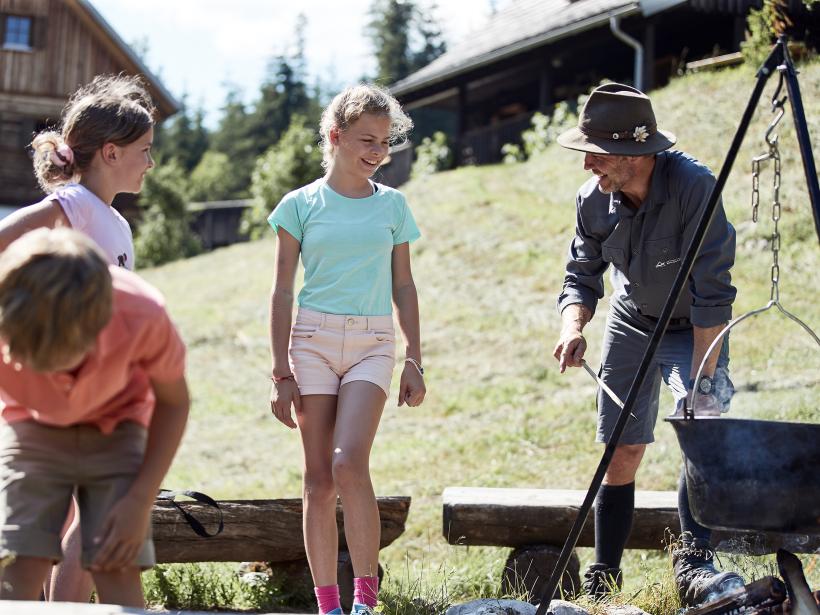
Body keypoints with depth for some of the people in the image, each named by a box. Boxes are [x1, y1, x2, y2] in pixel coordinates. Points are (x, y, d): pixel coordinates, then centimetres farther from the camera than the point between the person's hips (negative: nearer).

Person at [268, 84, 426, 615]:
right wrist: (282, 373, -1)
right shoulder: (301, 205, 3)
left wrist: (415, 363, 8)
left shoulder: (392, 204, 9)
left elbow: (404, 288, 13)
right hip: (313, 341, 0)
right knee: (319, 480, 0)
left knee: (350, 464, -20)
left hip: (372, 343, 0)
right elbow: (283, 292, 3)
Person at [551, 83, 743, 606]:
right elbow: (582, 275, -5)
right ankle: (602, 581, 14)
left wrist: (701, 379, -32)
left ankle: (695, 562, -25)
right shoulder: (594, 199, -16)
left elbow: (713, 292, -32)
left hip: (694, 329, -4)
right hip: (631, 323, 4)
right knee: (622, 455, 4)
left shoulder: (693, 185, -32)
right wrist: (573, 325, -26)